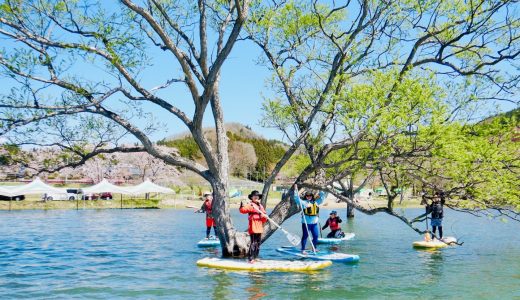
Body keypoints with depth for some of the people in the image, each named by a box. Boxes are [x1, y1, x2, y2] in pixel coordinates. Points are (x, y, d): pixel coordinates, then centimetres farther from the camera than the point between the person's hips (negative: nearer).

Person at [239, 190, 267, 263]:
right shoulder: (250, 205, -5)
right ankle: (250, 258, -8)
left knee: (258, 243, 13)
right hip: (253, 228, -7)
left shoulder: (260, 206, 17)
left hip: (259, 228, 8)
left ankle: (255, 257, 23)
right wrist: (242, 206, -41)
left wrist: (264, 216, -4)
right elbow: (242, 210, -21)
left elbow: (264, 218, 18)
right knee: (253, 243, -11)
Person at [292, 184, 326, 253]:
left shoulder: (316, 202, 12)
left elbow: (322, 196, 21)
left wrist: (320, 190, 15)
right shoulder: (303, 202, -1)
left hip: (314, 223, 5)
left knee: (316, 236, 7)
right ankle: (303, 249, 4)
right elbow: (296, 198, -8)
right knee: (305, 236, -1)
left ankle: (314, 248, 24)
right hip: (306, 223, -5)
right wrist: (295, 189, -11)